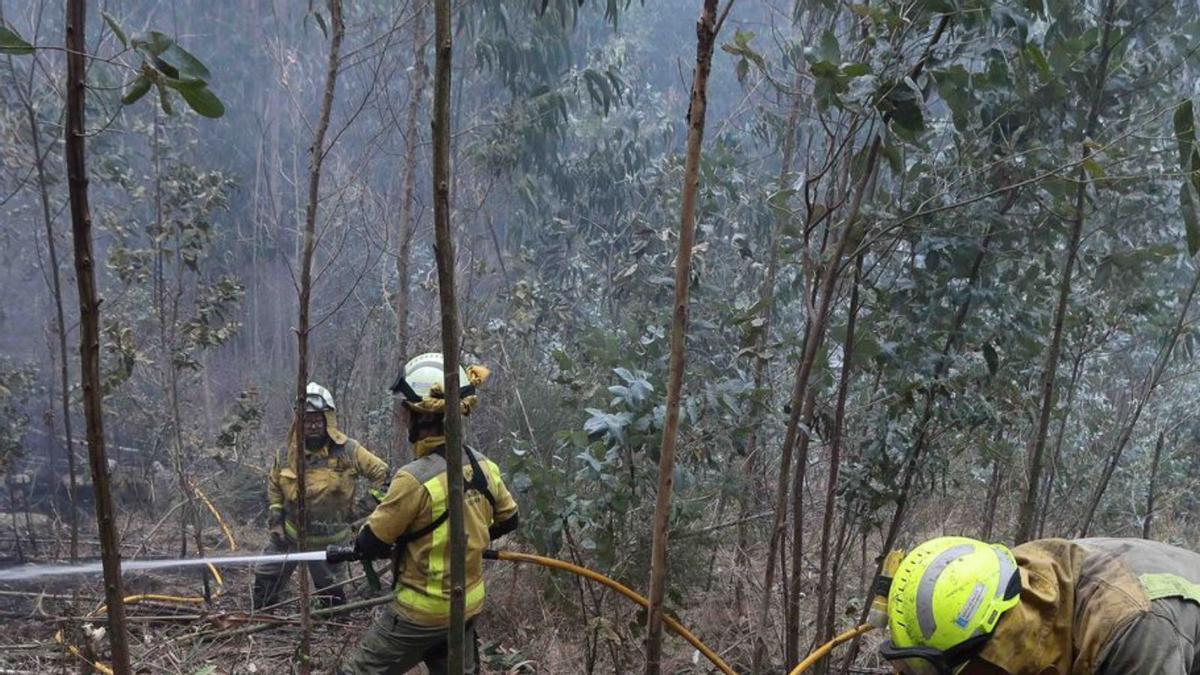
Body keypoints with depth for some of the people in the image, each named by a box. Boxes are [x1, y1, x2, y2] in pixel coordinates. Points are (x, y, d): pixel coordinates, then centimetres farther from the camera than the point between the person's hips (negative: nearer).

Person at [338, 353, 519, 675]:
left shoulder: (416, 479, -26)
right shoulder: (483, 465, -5)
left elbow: (369, 544, -15)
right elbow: (507, 521, 11)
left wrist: (359, 542, 8)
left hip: (420, 613, -6)